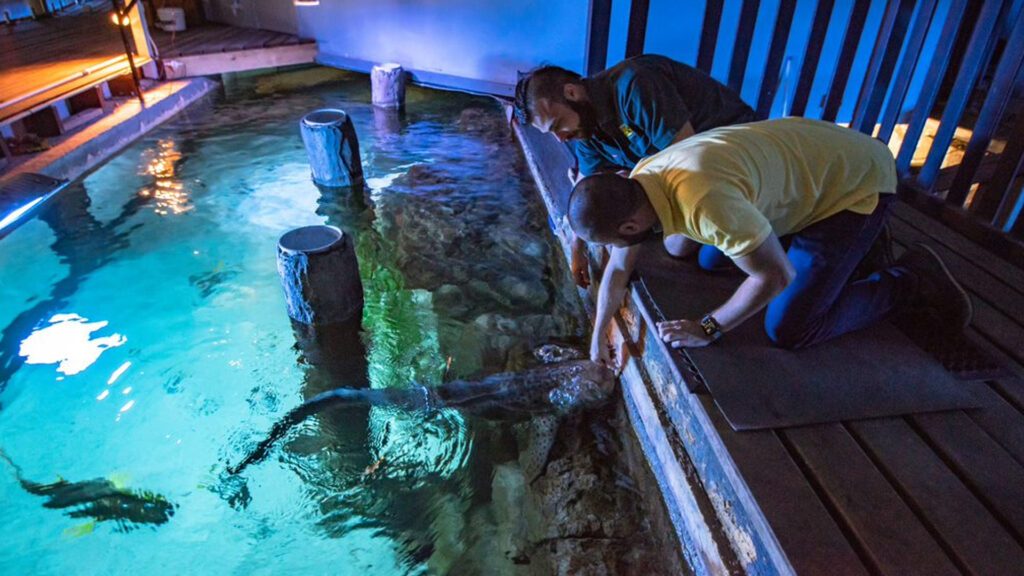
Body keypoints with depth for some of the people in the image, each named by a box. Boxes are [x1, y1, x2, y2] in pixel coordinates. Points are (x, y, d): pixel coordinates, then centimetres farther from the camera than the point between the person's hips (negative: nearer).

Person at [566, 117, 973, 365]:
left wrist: (708, 328, -20)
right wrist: (598, 335, 10)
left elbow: (777, 275, -28)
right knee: (710, 264, 16)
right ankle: (849, 243, 26)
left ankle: (909, 280, 8)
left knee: (789, 331, -13)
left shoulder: (702, 202, -39)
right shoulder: (637, 182, -11)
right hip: (810, 159, 8)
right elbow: (619, 267, 2)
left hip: (858, 182, -8)